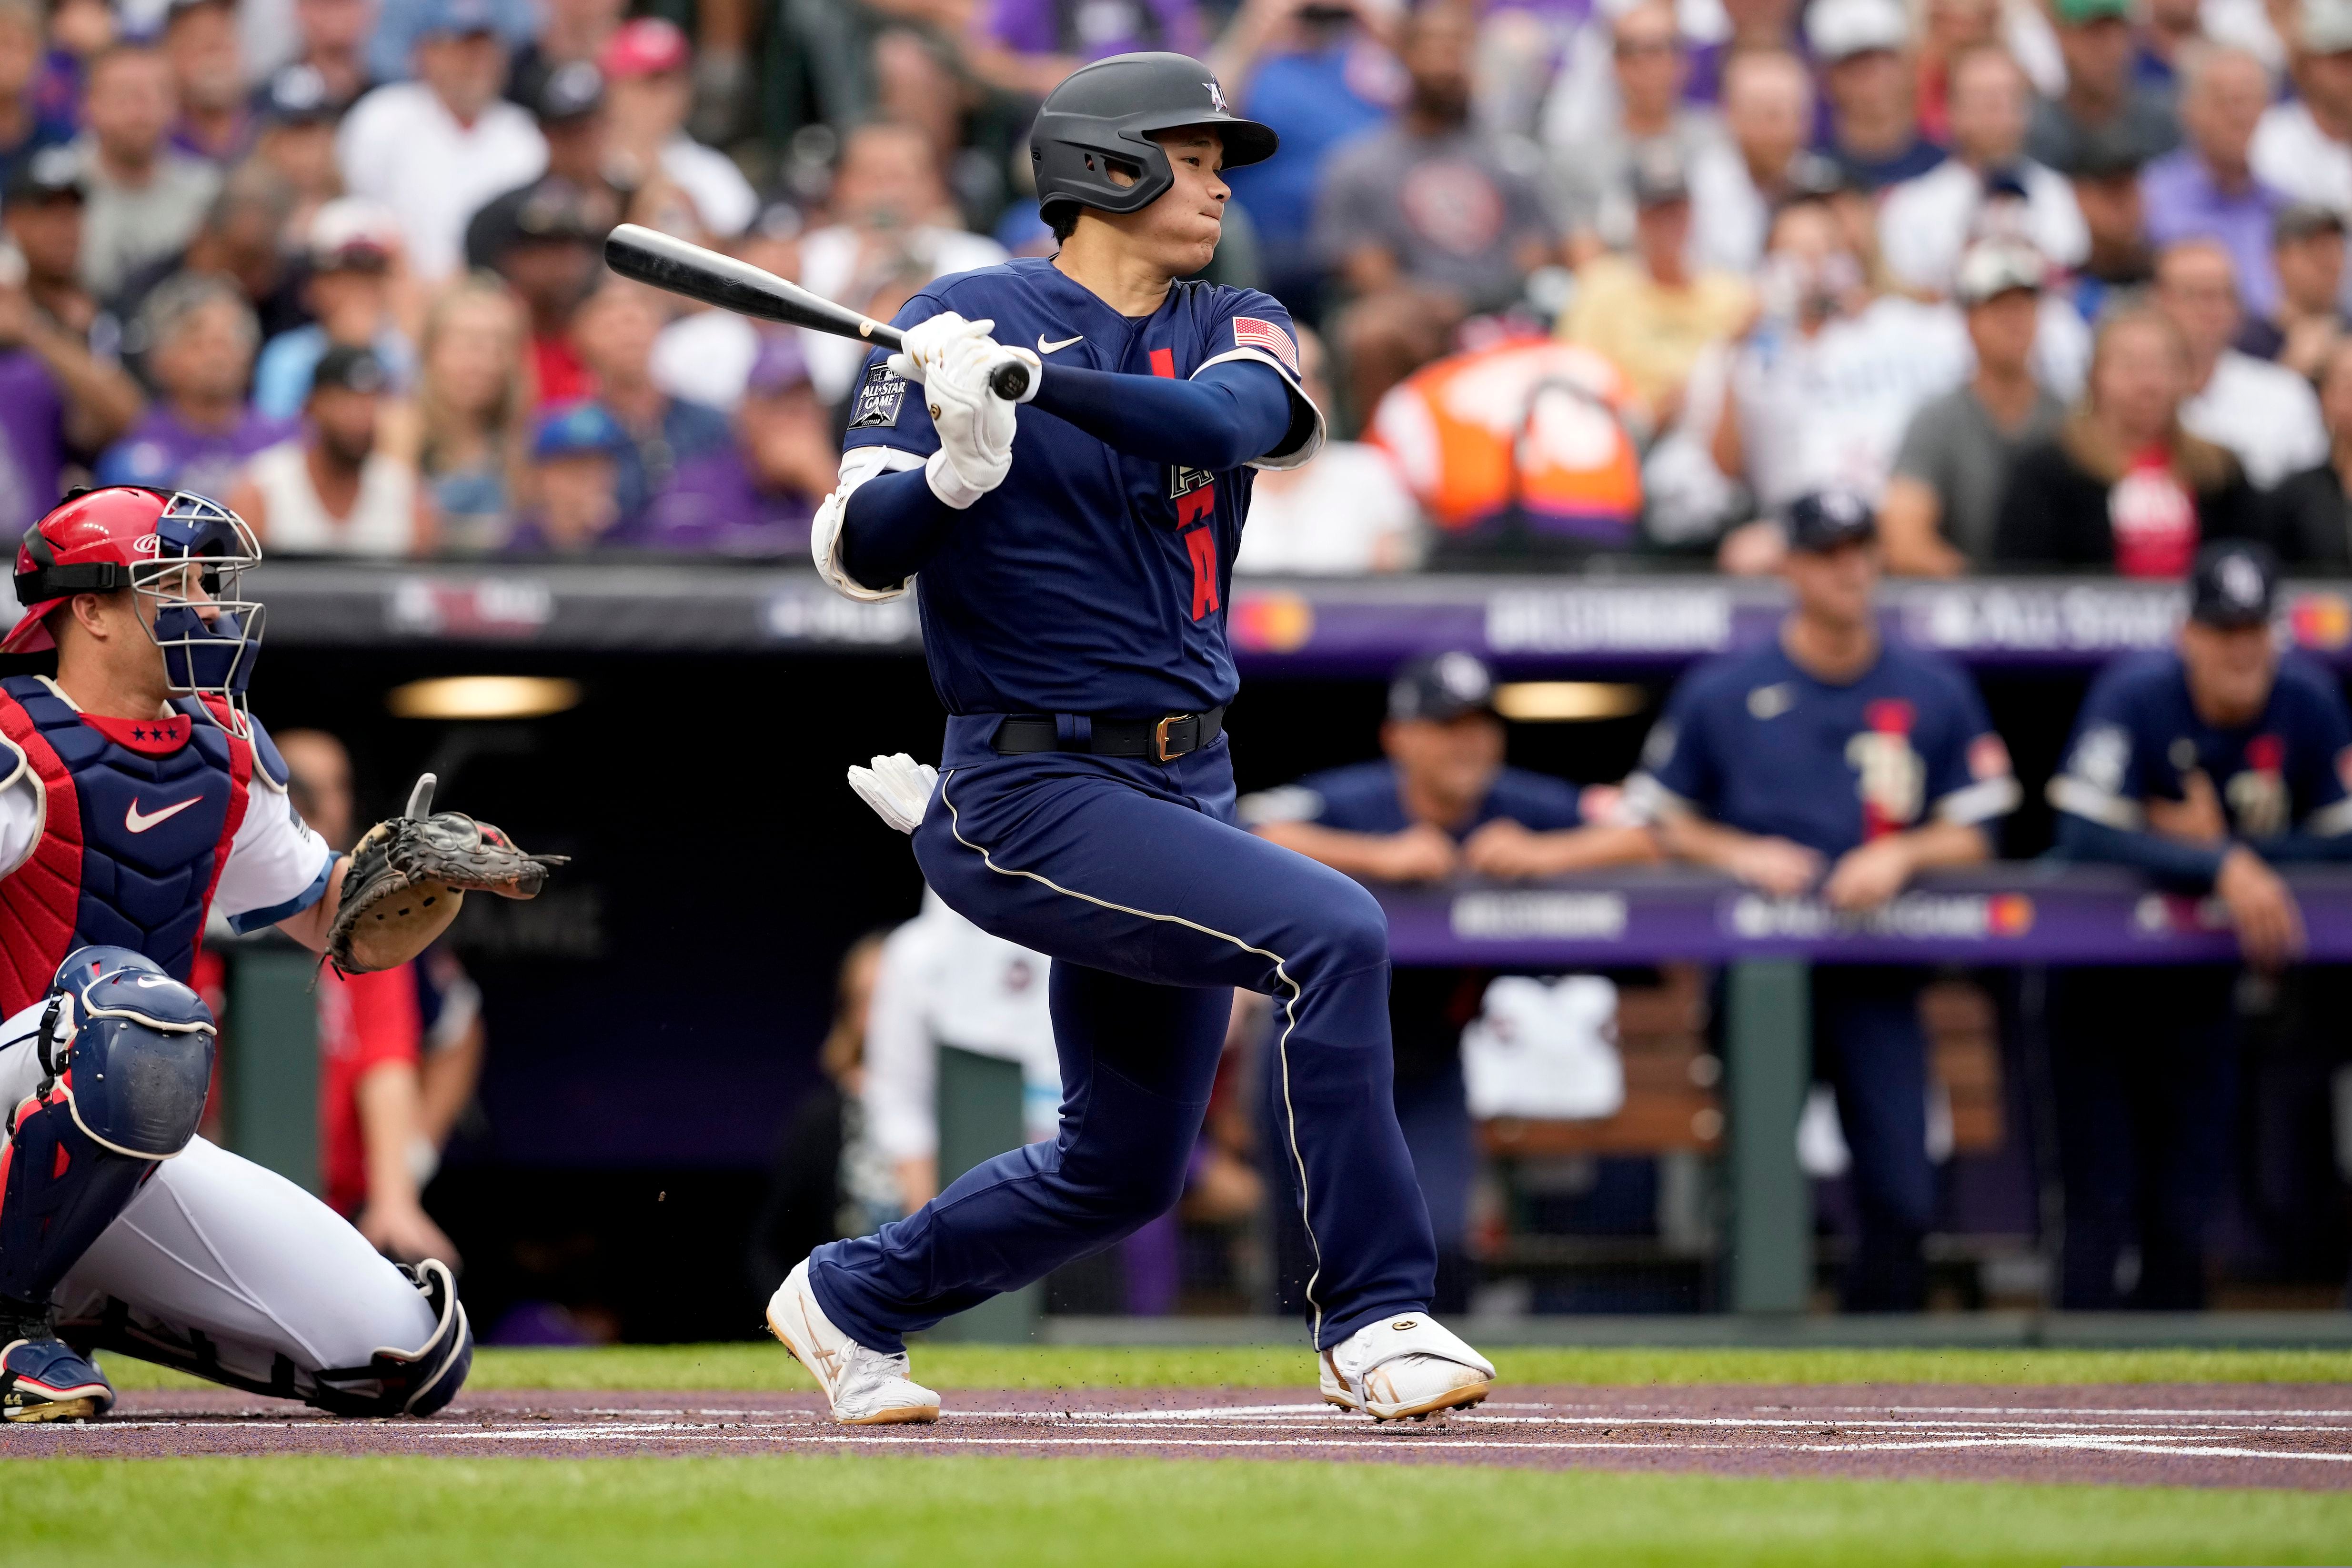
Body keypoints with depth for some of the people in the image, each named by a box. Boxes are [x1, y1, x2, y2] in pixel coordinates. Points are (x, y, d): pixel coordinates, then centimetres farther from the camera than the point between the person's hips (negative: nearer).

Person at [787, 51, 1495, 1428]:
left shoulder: (1232, 334, 9)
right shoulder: (962, 322, -4)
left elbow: (1233, 418, -16)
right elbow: (858, 556, -11)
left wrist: (1039, 379, -31)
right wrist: (958, 462, -30)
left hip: (1188, 785, 7)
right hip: (1040, 792, -7)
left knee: (1126, 1169, 14)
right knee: (1335, 933, -26)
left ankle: (854, 1298, 35)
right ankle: (1377, 1321, -21)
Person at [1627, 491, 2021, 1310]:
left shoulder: (1936, 694, 8)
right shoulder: (1721, 692, 4)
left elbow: (1975, 833, 9)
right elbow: (1655, 820, 8)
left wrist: (1902, 853, -10)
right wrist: (1737, 853, -10)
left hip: (1879, 980, 1)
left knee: (1901, 1196, -6)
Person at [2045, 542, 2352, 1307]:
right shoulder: (2138, 694, -19)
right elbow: (2087, 834, -29)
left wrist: (2219, 842, -18)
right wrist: (2221, 866, -39)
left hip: (2203, 981, 4)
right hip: (2101, 974, -4)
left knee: (2187, 1209, 5)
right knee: (2103, 1204, -8)